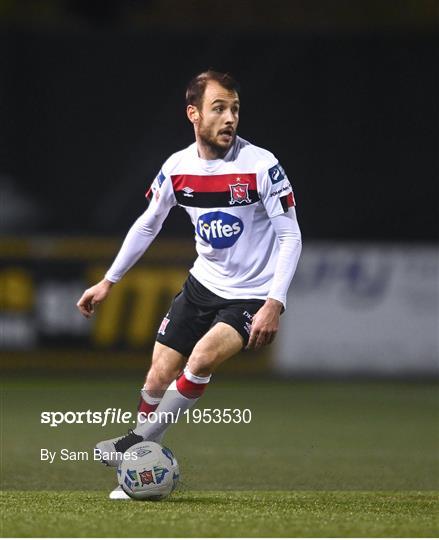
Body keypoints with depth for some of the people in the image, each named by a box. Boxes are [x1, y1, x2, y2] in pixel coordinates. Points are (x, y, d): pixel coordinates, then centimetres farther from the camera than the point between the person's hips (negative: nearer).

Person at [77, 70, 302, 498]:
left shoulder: (260, 165, -19)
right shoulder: (177, 167, -5)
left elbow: (290, 236, -15)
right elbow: (148, 224, 12)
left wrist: (274, 303, -25)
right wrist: (109, 281, 14)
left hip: (252, 295, -5)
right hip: (203, 285, 5)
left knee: (202, 357, -27)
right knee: (159, 377, 1)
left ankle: (141, 441, -10)